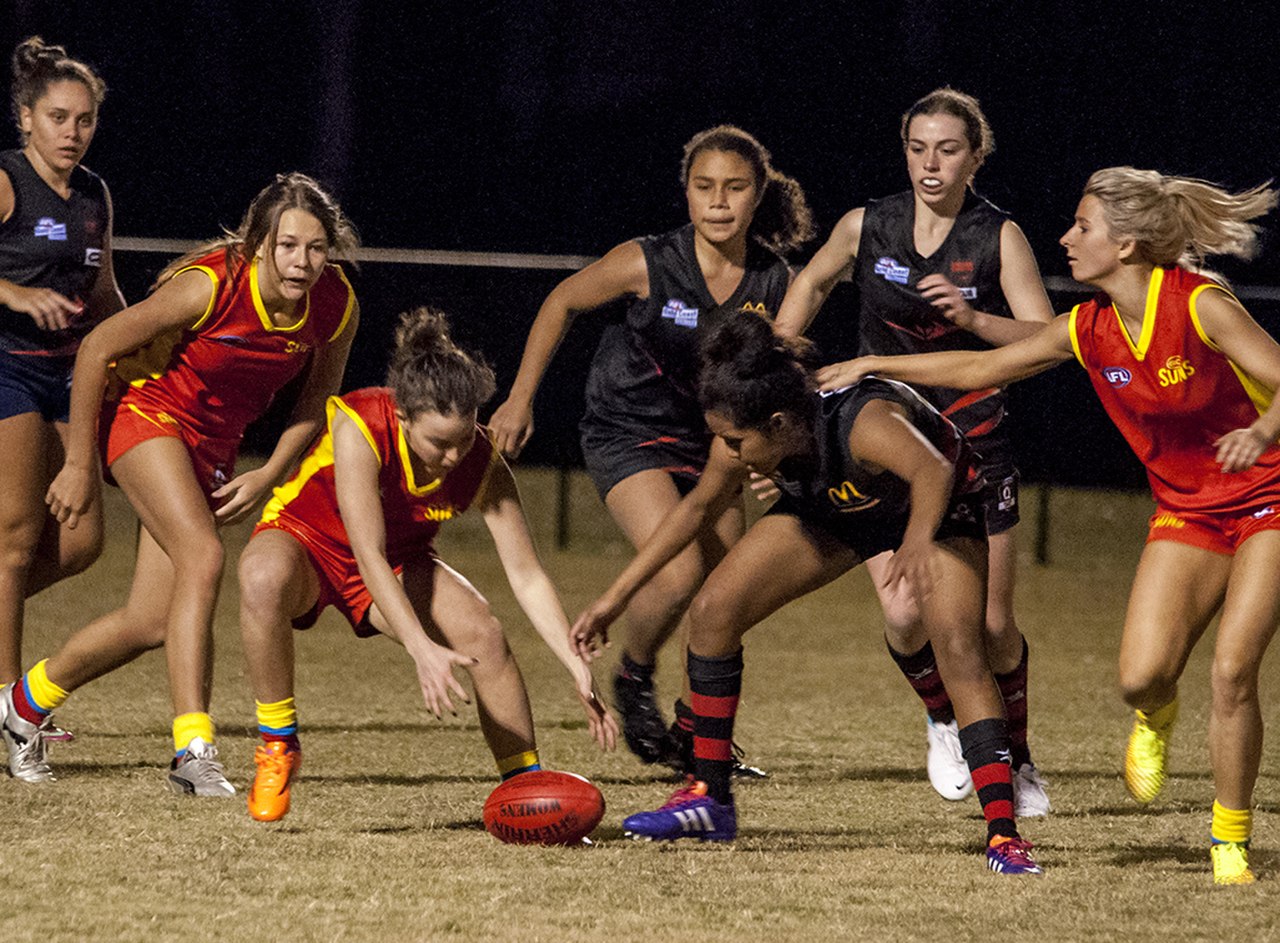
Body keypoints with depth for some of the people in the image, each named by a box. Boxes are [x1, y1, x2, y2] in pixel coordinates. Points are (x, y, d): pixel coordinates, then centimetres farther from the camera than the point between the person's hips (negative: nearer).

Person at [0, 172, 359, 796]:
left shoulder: (337, 307, -15)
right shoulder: (208, 287, -29)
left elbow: (316, 400, 4)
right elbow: (97, 349, -18)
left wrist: (270, 475, -9)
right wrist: (79, 463, -13)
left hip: (213, 447, 6)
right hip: (146, 413, -6)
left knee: (152, 623, 3)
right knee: (203, 557, -29)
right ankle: (193, 752, -30)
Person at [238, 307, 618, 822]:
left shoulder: (482, 464, -22)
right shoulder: (359, 428, -34)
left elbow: (526, 576, -18)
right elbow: (368, 555, -39)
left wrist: (576, 666, -29)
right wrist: (421, 650, -48)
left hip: (399, 563, 3)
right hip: (305, 538, -3)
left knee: (482, 634, -24)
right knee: (264, 579, -40)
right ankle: (277, 743, -21)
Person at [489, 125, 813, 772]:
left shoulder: (773, 283, -11)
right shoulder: (649, 264, -21)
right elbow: (562, 303, -4)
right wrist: (521, 399, -3)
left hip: (707, 438, 5)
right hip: (628, 433, -5)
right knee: (678, 572, -23)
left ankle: (694, 732, 25)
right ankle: (634, 680, 7)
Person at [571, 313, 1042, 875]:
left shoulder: (863, 424, -44)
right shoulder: (740, 443, -25)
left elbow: (933, 470, -63)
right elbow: (699, 506, -5)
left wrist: (919, 538, -83)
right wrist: (618, 596, -3)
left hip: (934, 508, -6)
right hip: (832, 510, 6)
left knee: (958, 645, -28)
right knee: (712, 611, -7)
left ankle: (1003, 834, -26)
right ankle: (708, 798, 7)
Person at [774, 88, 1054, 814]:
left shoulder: (999, 238, -6)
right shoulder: (866, 228, -1)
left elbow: (1048, 340, -14)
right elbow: (813, 283, 20)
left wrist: (972, 318, -28)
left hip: (974, 445, -1)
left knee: (993, 624, 0)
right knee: (905, 613, -14)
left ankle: (1015, 756, 25)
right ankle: (944, 720, 17)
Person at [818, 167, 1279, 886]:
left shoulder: (1201, 307, -20)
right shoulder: (1089, 330, -1)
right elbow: (981, 369, 11)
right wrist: (875, 366, 13)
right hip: (1186, 511, 5)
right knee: (1141, 677, -14)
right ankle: (1158, 715, 24)